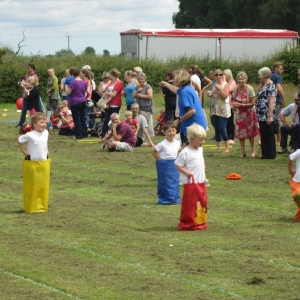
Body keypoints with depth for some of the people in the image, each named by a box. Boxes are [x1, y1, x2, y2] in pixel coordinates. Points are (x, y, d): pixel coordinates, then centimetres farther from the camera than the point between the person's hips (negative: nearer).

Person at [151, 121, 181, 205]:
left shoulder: (177, 143, 0)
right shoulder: (163, 144, -17)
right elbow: (153, 151, -9)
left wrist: (175, 159, 9)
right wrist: (159, 159, -8)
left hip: (174, 165, 5)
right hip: (164, 166, -5)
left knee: (175, 182, 7)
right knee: (165, 183, -3)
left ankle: (175, 199, 16)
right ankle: (165, 199, 3)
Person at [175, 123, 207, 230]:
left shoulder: (200, 150, 9)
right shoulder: (185, 152, -16)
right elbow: (177, 164, -14)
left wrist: (203, 170, 10)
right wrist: (186, 172, -20)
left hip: (201, 182, 8)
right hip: (190, 183, -8)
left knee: (202, 203, 14)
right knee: (190, 204, -2)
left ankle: (200, 222, 25)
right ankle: (187, 224, 6)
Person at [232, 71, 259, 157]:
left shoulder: (249, 89, -19)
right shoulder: (236, 89, -5)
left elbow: (252, 103, -17)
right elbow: (234, 100, 7)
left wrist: (241, 105, -26)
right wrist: (234, 104, -17)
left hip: (249, 112, -4)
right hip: (240, 113, 4)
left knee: (250, 133, 6)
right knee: (240, 132, 3)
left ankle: (253, 150, 19)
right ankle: (243, 151, 14)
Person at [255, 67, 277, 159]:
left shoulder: (271, 86, -14)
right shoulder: (263, 85, 16)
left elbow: (271, 102, -19)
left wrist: (269, 116, -22)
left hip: (266, 116, -9)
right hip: (261, 116, 9)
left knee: (268, 136, -3)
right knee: (263, 135, 13)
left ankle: (270, 155, 3)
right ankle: (265, 154, 18)